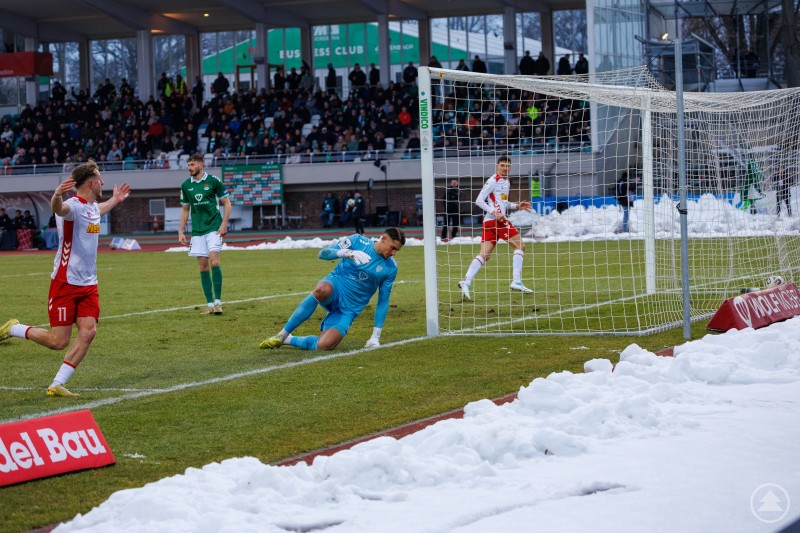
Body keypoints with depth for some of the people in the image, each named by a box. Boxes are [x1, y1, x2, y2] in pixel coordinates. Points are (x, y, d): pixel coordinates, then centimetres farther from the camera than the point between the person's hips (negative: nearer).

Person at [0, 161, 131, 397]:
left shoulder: (92, 207, 11)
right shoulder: (74, 206, -17)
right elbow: (59, 209, -44)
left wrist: (114, 200, 49)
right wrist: (57, 195, -65)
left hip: (88, 284, 8)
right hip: (65, 283, -8)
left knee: (88, 332, -9)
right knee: (58, 341, -6)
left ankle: (56, 385, -3)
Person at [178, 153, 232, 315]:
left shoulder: (213, 181, -3)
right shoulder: (186, 185, 8)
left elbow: (227, 203, 2)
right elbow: (185, 210, 17)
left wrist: (224, 224, -8)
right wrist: (180, 231, 10)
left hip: (214, 228, -4)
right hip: (197, 231, 4)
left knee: (214, 262, -16)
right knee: (203, 267, 2)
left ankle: (218, 301, -10)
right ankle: (210, 304, 7)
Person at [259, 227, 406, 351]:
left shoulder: (390, 267, 2)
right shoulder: (357, 241, -3)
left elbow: (383, 301, 7)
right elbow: (323, 253, -8)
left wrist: (376, 336, 2)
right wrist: (348, 252, -26)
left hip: (348, 310, 2)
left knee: (325, 345, -25)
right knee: (322, 289, -42)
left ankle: (289, 340, 5)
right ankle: (282, 335, -28)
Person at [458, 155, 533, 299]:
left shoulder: (506, 182, 21)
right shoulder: (493, 181, -7)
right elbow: (479, 201, -11)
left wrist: (517, 206, 19)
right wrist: (494, 212, -21)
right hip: (493, 220, -8)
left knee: (484, 255, -1)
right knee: (520, 245, -3)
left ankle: (466, 282, -12)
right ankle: (516, 282, -6)